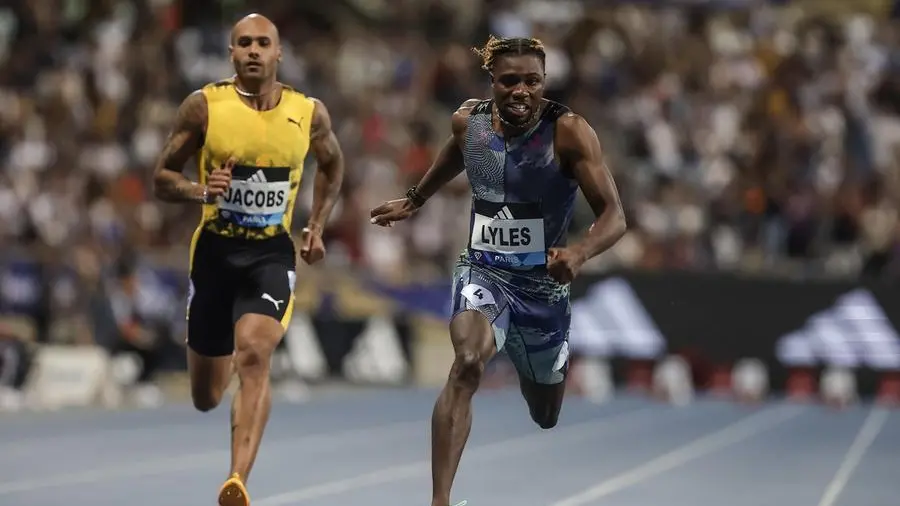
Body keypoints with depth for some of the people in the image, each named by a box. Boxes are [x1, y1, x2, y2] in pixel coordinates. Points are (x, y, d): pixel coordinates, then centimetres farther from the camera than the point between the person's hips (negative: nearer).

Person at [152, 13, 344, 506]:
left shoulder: (309, 113, 0)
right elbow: (162, 178, 0)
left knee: (254, 355, -27)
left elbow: (332, 165, 22)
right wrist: (200, 191, -20)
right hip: (215, 250, 1)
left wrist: (317, 225, 11)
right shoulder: (204, 106, -5)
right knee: (205, 398, 9)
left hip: (272, 254, -1)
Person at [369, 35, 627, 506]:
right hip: (482, 271, 0)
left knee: (546, 416, 20)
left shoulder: (569, 132, -19)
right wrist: (414, 200, 32)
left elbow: (614, 215, -23)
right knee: (467, 363, -32)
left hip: (543, 281, 0)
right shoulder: (468, 121, -7)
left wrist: (579, 252, -43)